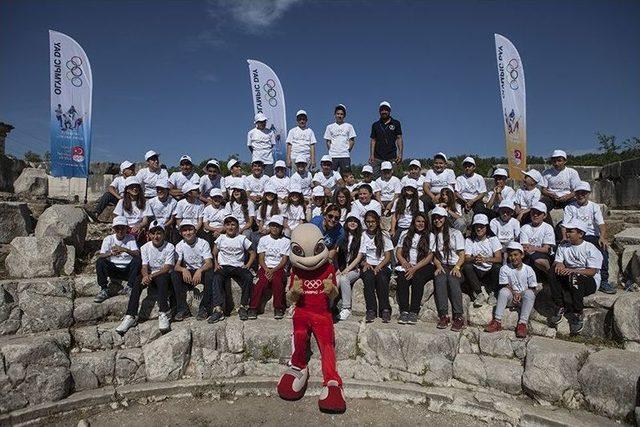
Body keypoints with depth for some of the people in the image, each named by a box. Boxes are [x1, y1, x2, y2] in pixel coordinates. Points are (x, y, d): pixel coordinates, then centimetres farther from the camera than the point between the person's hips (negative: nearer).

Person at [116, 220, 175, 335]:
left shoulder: (169, 247, -8)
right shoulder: (145, 247, 2)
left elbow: (167, 268, -15)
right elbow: (144, 266, -5)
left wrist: (151, 276, -29)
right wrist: (145, 276, -29)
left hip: (164, 275, -3)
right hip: (150, 276, 4)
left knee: (162, 279, -37)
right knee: (137, 282, -27)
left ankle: (164, 314, -41)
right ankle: (131, 316, -28)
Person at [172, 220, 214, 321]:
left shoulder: (203, 243, -10)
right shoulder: (179, 246, -1)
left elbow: (209, 263, -19)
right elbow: (176, 266, -11)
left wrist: (199, 271, -41)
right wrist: (183, 270, -35)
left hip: (202, 271, -2)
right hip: (188, 272, 3)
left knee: (210, 274, -35)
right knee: (174, 275, -26)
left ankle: (204, 308, -21)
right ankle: (183, 309, -20)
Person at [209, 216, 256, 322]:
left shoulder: (242, 239, 10)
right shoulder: (221, 238, 12)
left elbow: (252, 253, 13)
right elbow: (214, 254, 15)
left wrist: (248, 265, -2)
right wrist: (216, 264, -3)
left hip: (239, 267, 0)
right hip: (223, 266, 0)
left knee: (248, 277, -32)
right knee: (217, 278, -34)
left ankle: (243, 307, -21)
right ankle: (218, 309, -36)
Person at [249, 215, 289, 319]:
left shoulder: (286, 241, 6)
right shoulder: (263, 239, 10)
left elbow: (284, 260, 0)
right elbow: (261, 258, 5)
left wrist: (273, 271, -15)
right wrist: (266, 270, -14)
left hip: (279, 268, -1)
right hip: (265, 267, 1)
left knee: (277, 280, -32)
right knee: (263, 280, -31)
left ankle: (278, 309, -17)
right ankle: (253, 308, -22)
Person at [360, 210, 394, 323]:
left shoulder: (384, 235, 7)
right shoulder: (363, 235, 9)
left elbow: (388, 257, 3)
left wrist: (378, 267, -14)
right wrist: (365, 263, -14)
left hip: (382, 266, 0)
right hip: (368, 266, 1)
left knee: (381, 277, -34)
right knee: (368, 277, -33)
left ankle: (385, 310, -29)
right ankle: (371, 310, -31)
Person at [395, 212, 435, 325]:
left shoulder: (430, 236, 9)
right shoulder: (405, 234, 17)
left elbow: (429, 257, -1)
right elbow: (398, 253, 11)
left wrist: (415, 268, -14)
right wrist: (405, 263, -10)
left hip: (424, 266, -2)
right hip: (406, 266, 2)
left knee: (417, 279, -33)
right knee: (402, 278, -30)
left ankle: (414, 312, -31)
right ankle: (404, 311, -31)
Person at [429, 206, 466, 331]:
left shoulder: (456, 233, 8)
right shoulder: (432, 235, 19)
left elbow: (462, 255, 2)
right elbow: (434, 255, 11)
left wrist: (456, 267, -17)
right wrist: (439, 266, -9)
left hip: (455, 266, -2)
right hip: (442, 266, 2)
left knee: (452, 279, -35)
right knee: (439, 279, -32)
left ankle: (458, 317, -36)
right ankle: (443, 316, -33)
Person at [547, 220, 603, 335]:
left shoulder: (591, 249, -8)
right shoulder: (563, 247, 10)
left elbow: (592, 271, -18)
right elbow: (557, 262, 1)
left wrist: (573, 271, -32)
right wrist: (558, 265, -24)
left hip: (590, 282, -5)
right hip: (568, 279, 5)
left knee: (574, 278, -38)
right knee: (553, 271, -23)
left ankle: (578, 315, -23)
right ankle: (560, 307, -22)